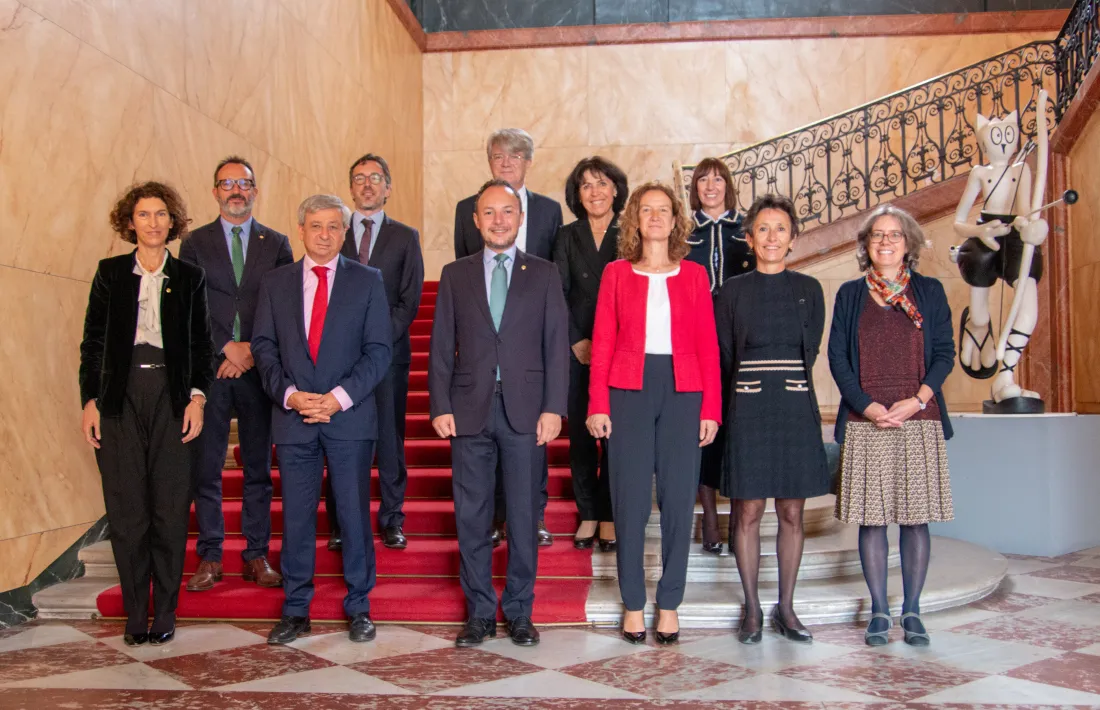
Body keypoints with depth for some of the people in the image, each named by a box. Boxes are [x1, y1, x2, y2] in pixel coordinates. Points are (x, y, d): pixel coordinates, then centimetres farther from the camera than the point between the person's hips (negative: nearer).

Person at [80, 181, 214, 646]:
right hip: (120, 398, 0)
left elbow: (202, 344, 8)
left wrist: (197, 397, -3)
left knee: (171, 509, 0)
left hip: (171, 396, 0)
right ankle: (135, 617, 12)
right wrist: (90, 400, -1)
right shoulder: (111, 273, 8)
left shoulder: (189, 277, 8)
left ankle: (165, 615, 11)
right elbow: (92, 342, 7)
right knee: (126, 510, 2)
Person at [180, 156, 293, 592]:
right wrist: (226, 347, -9)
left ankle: (256, 556, 14)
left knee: (258, 467, 6)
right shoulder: (196, 243, 8)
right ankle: (210, 558, 12)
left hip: (258, 370, 0)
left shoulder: (276, 244, 9)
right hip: (208, 368, 0)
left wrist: (253, 352, -8)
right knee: (205, 467, 2)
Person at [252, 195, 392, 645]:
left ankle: (358, 606, 16)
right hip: (293, 418, 2)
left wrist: (340, 396, -11)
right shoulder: (275, 283, 11)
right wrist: (289, 394, -9)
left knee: (354, 513, 3)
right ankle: (296, 610, 17)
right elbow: (264, 347, 7)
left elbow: (379, 350, -1)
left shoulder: (367, 280, 5)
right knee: (296, 515, 5)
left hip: (350, 417, -1)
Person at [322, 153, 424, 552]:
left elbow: (410, 300, 2)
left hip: (389, 350, 0)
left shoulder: (405, 238, 9)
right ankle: (340, 523, 11)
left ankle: (391, 519, 12)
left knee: (390, 436, 2)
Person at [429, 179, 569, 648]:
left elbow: (557, 344, 3)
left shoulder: (543, 274, 8)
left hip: (525, 408, -1)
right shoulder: (455, 275, 11)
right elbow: (441, 346, 7)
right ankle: (479, 612, 17)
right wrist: (441, 407, -2)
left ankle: (519, 611, 18)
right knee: (471, 516, 5)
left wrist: (553, 407, -6)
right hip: (470, 408, 1)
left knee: (524, 515, 4)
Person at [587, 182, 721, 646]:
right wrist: (598, 404, -5)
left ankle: (670, 603, 14)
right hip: (629, 390, -1)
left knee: (678, 497, 2)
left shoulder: (694, 276, 10)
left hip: (682, 391, 1)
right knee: (630, 498, 1)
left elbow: (708, 346, 6)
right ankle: (633, 604, 13)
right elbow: (602, 342, 4)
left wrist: (711, 408, -2)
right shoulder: (616, 273, 8)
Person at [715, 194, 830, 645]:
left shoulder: (808, 290, 9)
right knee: (748, 511, 0)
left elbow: (811, 348, 10)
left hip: (796, 409, 2)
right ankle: (752, 610, 11)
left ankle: (786, 608, 16)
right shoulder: (733, 291, 5)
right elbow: (724, 355, 6)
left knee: (792, 513, 5)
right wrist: (752, 388, 6)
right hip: (748, 410, -1)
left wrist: (787, 385, 6)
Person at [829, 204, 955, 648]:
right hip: (865, 422, 0)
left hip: (918, 419, 0)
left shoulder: (930, 292, 9)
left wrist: (916, 401, -10)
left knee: (915, 518, 3)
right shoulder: (850, 294, 8)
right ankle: (879, 612, 12)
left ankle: (912, 612, 14)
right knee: (871, 518, 2)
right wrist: (868, 407, -9)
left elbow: (945, 353, 4)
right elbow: (837, 357, 3)